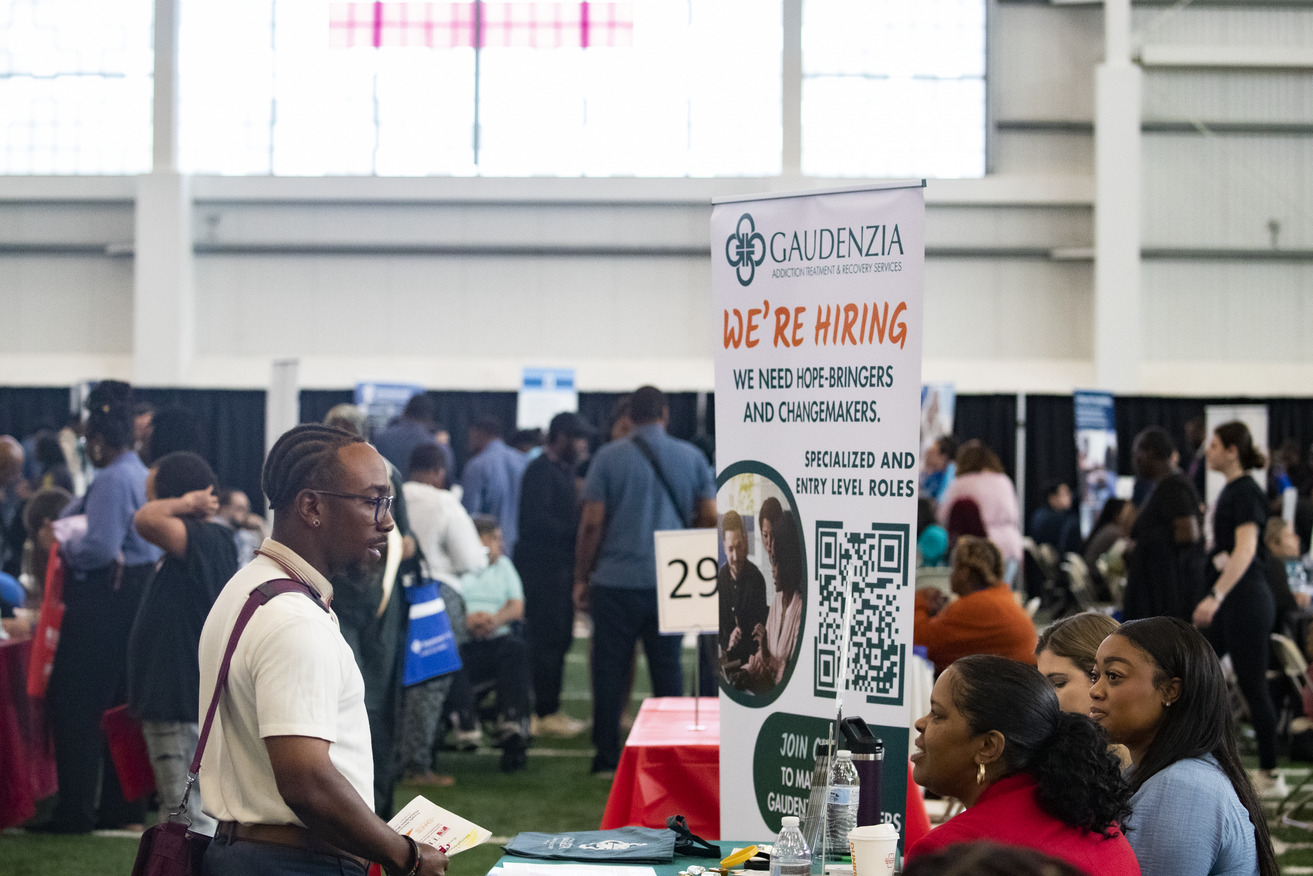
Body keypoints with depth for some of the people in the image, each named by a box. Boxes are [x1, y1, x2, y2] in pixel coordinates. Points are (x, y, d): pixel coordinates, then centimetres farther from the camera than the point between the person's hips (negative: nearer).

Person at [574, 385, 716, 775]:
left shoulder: (609, 457, -3)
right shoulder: (691, 457, 3)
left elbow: (591, 522, -6)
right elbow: (710, 517, 4)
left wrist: (582, 577, 1)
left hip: (616, 581, -2)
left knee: (610, 670, 5)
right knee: (667, 669, 9)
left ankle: (607, 757, 6)